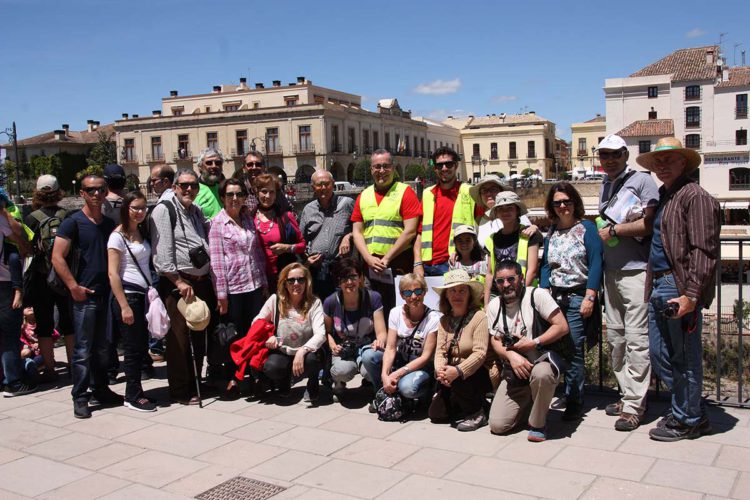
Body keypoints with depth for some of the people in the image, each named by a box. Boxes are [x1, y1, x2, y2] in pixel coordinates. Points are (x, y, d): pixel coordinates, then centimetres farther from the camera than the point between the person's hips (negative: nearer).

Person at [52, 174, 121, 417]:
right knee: (83, 349, 0)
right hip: (85, 296, -5)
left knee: (103, 348, 14)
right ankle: (80, 398, 8)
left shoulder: (110, 223, 13)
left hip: (108, 294, 5)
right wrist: (74, 287, -16)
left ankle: (101, 389, 26)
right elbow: (57, 258, -11)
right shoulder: (73, 222, -4)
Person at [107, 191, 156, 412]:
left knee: (141, 347, 11)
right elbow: (113, 274, -13)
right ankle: (133, 396, 12)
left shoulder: (141, 233, 13)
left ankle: (134, 392, 22)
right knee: (134, 348, 0)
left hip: (143, 295, 7)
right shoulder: (118, 236, -9)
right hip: (128, 295, -7)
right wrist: (124, 306, -17)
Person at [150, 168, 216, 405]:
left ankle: (195, 383, 27)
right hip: (176, 283, -7)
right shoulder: (164, 210, -5)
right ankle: (180, 390, 10)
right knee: (179, 338, -1)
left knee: (200, 336, 13)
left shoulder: (197, 211, 18)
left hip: (201, 281, 7)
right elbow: (162, 252, -14)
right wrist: (179, 282, -17)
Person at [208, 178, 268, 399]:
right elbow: (216, 260, -8)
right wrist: (221, 294, -12)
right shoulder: (218, 223, -4)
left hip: (255, 284, 4)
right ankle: (232, 378, 18)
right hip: (232, 287, -4)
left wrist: (264, 282, 12)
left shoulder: (249, 219, 10)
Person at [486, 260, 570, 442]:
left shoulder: (537, 295, -7)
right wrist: (511, 355, -15)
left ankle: (537, 423, -15)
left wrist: (533, 343, -17)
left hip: (543, 359, -4)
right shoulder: (494, 305, 8)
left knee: (541, 373, -43)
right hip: (514, 371, 4)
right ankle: (529, 404, 22)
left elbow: (562, 327, -12)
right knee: (497, 425, -10)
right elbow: (495, 341, 6)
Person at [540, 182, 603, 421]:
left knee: (574, 348, -7)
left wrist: (589, 297, -14)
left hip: (578, 296, -5)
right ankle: (568, 393, 13)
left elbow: (595, 264, -7)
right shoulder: (551, 233, 14)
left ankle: (574, 401, 2)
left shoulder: (586, 228, -1)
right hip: (555, 297, 5)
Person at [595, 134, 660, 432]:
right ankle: (626, 394, 20)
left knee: (636, 338, -8)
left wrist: (614, 230, -9)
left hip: (636, 270, -8)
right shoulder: (604, 186, 18)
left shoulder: (641, 181, -5)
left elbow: (651, 224, -14)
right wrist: (602, 231, 5)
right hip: (611, 271, 8)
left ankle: (634, 406, -4)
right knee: (615, 336, 10)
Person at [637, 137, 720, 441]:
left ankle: (687, 421, 18)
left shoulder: (695, 196, -11)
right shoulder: (663, 197, 18)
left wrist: (691, 295, -22)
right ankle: (691, 412, 31)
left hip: (679, 288, -10)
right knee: (659, 356, 15)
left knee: (684, 358, 3)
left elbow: (704, 251, -17)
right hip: (658, 286, 10)